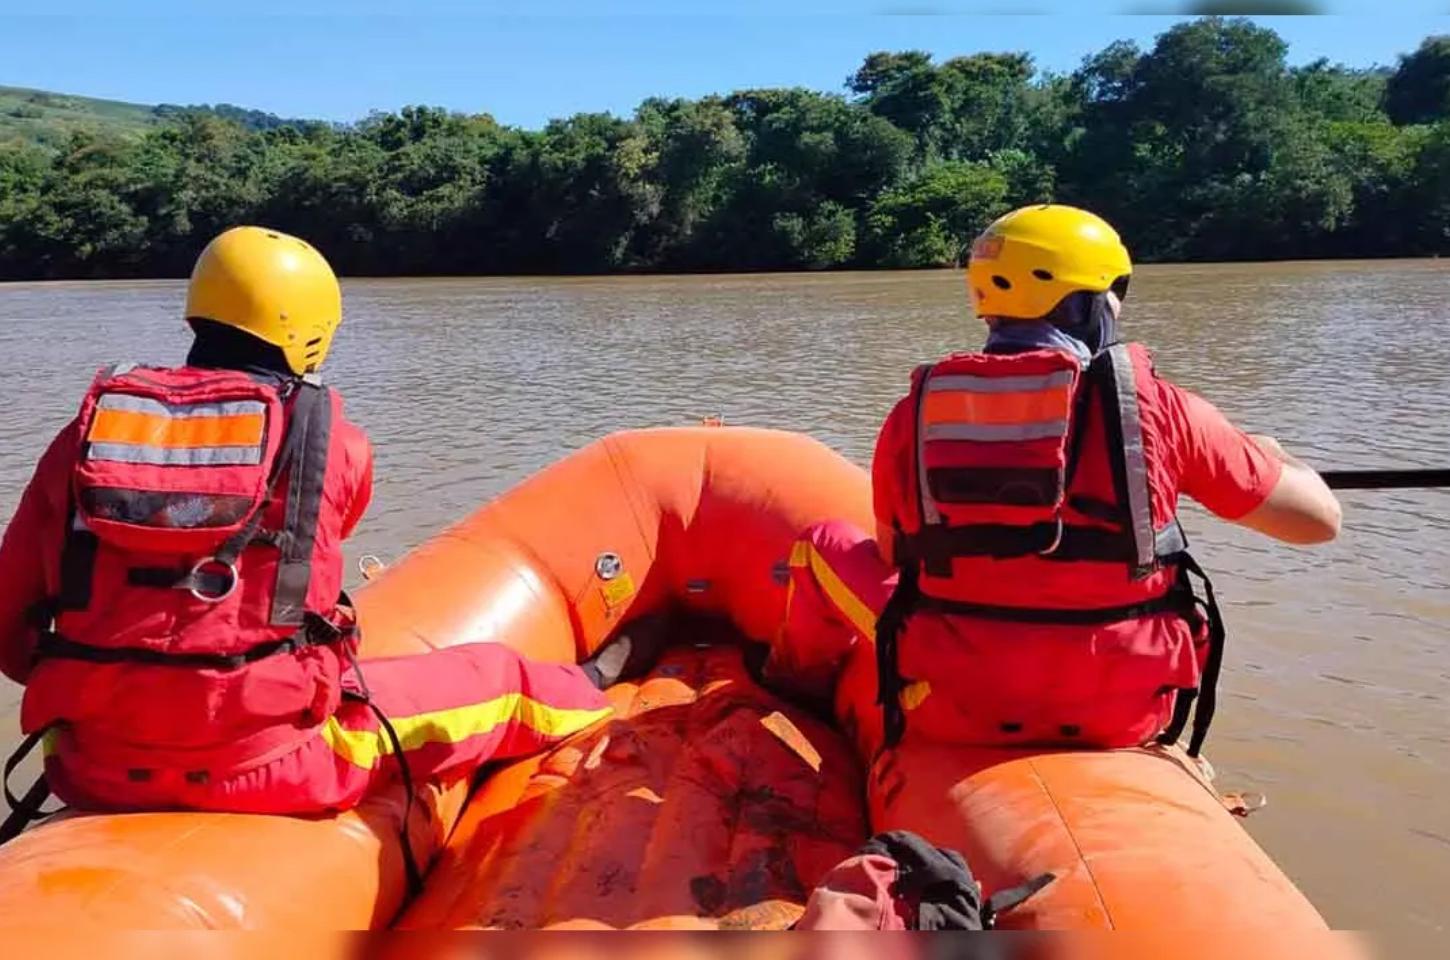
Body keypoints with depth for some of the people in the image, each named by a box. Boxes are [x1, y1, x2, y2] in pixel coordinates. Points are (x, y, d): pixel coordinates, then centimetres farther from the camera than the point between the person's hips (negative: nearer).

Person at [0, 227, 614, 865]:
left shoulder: (88, 430, 2)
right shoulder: (331, 440, -4)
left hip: (93, 771, 4)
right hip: (263, 762, -3)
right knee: (500, 679, 18)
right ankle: (592, 699, 43)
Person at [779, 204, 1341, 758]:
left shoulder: (913, 415, -3)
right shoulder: (1156, 408, -8)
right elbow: (1319, 518, 2)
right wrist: (1273, 457, 26)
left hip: (959, 710, 0)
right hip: (1122, 713, 1)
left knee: (826, 543, 21)